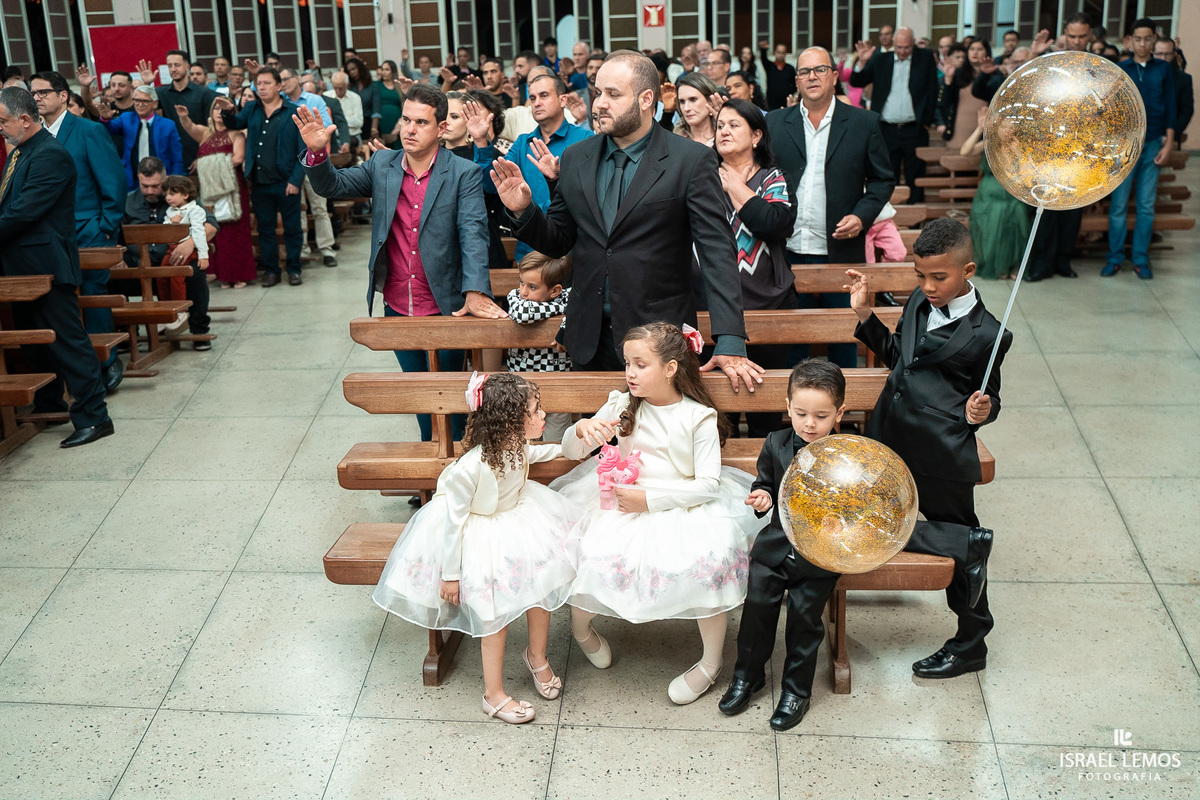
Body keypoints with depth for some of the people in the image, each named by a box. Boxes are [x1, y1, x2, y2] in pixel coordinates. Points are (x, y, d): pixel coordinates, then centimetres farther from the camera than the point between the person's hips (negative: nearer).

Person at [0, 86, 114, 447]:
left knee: (66, 339, -7)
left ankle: (93, 417, -3)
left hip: (46, 266, -10)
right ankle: (47, 405, 32)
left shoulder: (51, 155, -17)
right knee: (35, 340, 19)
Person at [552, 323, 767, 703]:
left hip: (684, 506, -2)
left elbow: (708, 485, -12)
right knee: (590, 555, -23)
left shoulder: (699, 418, -5)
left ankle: (711, 662, -7)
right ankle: (581, 625, 12)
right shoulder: (621, 406, 4)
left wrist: (650, 499, -20)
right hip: (623, 501, 3)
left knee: (712, 558, -29)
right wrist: (582, 429, -17)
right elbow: (569, 451, 7)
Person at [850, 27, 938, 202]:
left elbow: (932, 92, 5)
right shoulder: (880, 60, 9)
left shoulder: (926, 58, 6)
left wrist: (927, 122, -2)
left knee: (915, 179, 3)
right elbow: (856, 82, 4)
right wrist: (862, 62, -13)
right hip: (887, 130, 1)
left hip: (915, 130, -1)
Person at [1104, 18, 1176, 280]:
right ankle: (1115, 258, 6)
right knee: (1118, 205, -2)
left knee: (1146, 206, 3)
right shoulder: (1119, 70, 5)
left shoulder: (1164, 70, 8)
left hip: (1153, 145, 1)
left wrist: (1168, 142, 0)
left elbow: (1170, 108, 8)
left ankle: (1141, 259, 10)